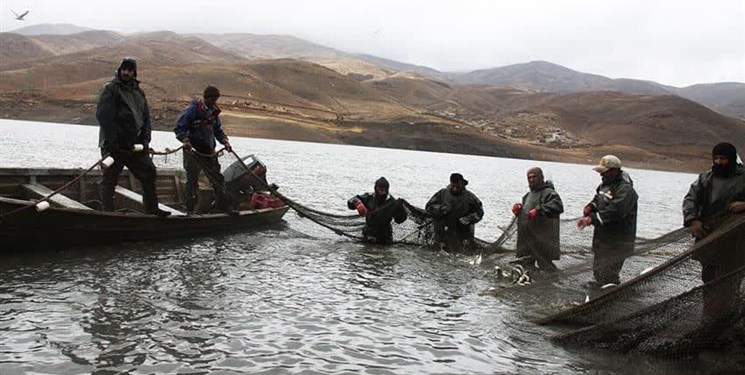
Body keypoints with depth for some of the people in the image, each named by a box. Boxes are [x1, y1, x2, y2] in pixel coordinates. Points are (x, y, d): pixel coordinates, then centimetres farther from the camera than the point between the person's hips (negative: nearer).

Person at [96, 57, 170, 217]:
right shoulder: (110, 88, -4)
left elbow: (146, 118, 16)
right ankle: (107, 211, 7)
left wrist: (145, 140, 2)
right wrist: (111, 142, -20)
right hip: (114, 145, -6)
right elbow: (103, 116, -13)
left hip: (134, 145, 7)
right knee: (109, 179, 0)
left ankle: (152, 209, 18)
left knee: (149, 173, 9)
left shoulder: (139, 92, 16)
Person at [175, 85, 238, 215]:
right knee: (192, 181, 4)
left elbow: (218, 130, 19)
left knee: (218, 179, 7)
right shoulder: (193, 109, -13)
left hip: (209, 151, 6)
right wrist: (185, 140, -26)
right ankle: (190, 210, 14)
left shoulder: (214, 111, 8)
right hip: (193, 151, -6)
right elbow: (179, 128, -10)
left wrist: (225, 141, 4)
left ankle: (224, 206, 16)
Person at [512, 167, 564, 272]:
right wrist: (518, 209, 7)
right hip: (526, 239, 9)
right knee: (525, 265, 18)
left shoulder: (548, 193, -12)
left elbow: (557, 206, -29)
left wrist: (539, 210, -34)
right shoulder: (529, 194, 18)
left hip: (541, 239, -9)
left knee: (545, 265, -7)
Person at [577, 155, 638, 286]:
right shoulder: (605, 184, 10)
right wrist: (590, 207, 0)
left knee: (608, 275, -10)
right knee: (598, 271, 20)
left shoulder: (625, 190, -20)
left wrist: (592, 219, -32)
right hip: (602, 238, 10)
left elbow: (614, 212, -30)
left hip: (616, 241, -10)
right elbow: (597, 199, 23)